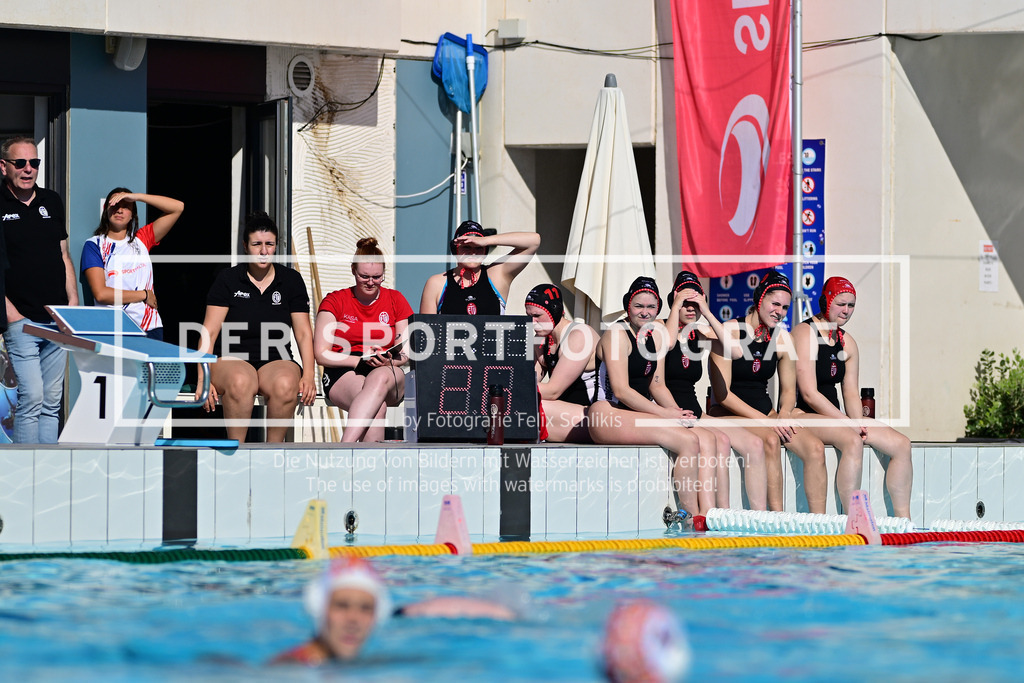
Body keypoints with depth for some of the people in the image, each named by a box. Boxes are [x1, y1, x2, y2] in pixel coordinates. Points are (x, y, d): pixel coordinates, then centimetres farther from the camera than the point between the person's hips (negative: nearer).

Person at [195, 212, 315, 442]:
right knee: (240, 382, -38)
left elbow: (304, 333, 9)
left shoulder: (291, 280, 10)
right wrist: (203, 378, -14)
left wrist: (308, 375, -7)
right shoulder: (228, 279, 5)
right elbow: (209, 332, -1)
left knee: (285, 384, -36)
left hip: (277, 362, 1)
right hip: (233, 360, -1)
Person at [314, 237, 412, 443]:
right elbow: (321, 354, 3)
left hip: (388, 374, 1)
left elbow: (407, 354, 13)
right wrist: (361, 360, -11)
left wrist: (389, 361, -12)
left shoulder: (395, 300, 16)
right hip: (343, 374, -1)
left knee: (379, 379, -40)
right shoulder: (335, 301, 10)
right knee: (377, 405, -38)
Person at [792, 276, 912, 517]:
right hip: (803, 415, -9)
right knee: (852, 441, -35)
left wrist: (858, 423, -11)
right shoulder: (805, 333, -10)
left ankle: (903, 519, -5)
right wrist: (849, 424, -20)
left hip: (834, 415, 9)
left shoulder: (847, 342, 15)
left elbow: (851, 393, 10)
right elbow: (809, 394, -18)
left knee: (901, 444, -5)